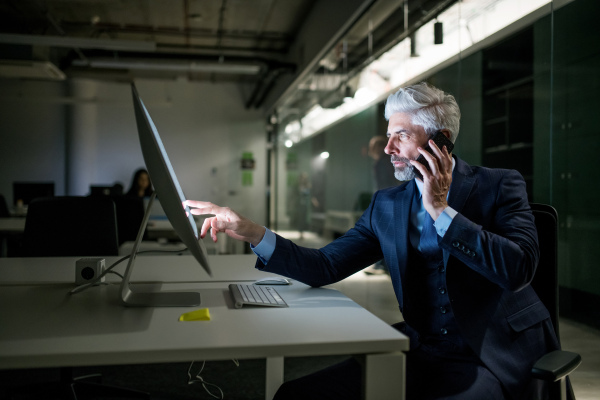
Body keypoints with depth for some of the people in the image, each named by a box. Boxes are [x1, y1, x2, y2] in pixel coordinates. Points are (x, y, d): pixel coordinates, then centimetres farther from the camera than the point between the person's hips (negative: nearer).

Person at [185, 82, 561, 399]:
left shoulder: (500, 185, -3)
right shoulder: (387, 204, 8)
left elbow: (518, 268, -19)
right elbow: (325, 267, 1)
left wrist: (440, 211, -16)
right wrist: (253, 233, -10)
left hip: (497, 356, -2)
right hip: (421, 352, 3)